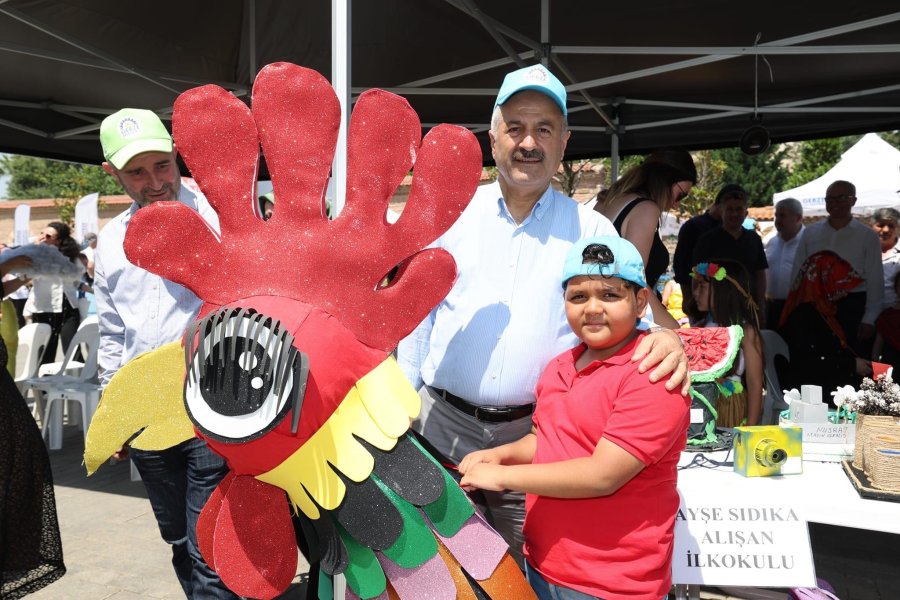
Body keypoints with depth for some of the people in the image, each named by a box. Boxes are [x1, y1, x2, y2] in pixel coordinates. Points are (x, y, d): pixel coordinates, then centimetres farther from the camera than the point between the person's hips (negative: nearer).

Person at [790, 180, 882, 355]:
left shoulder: (868, 236, 1)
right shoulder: (810, 232, 6)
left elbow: (875, 281, 0)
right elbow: (797, 273, 7)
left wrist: (869, 320, -4)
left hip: (852, 309, -2)